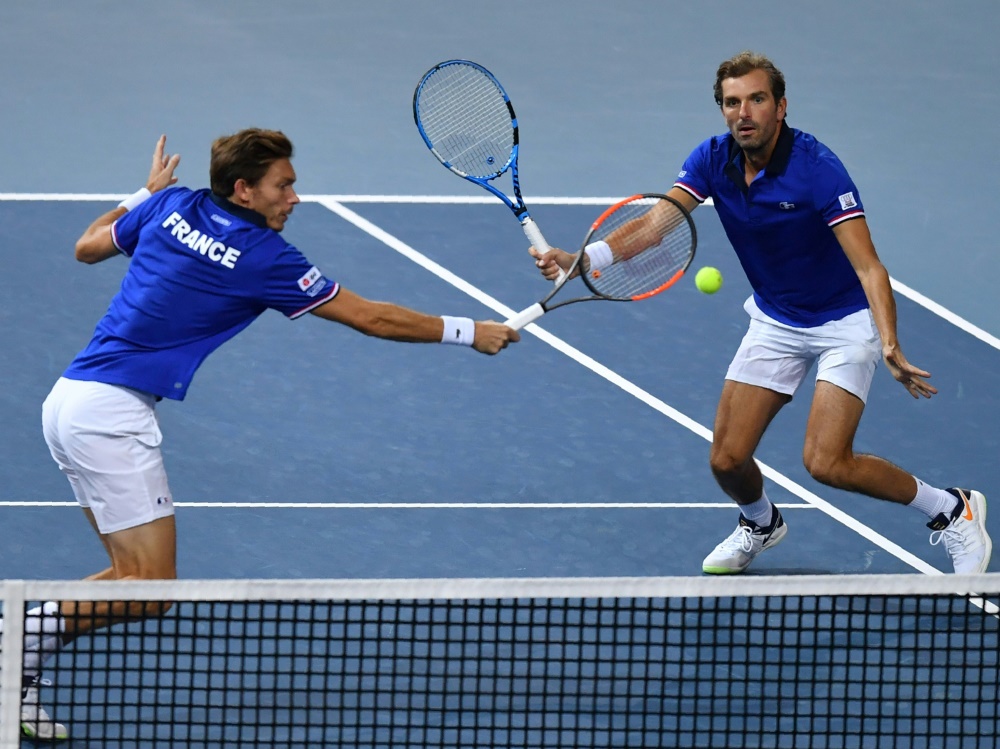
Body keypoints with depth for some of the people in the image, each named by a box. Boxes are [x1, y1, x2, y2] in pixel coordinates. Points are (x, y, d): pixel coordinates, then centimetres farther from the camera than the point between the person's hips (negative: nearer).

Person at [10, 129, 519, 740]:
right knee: (150, 589, -7)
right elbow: (370, 318, -3)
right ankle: (29, 637, -18)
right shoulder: (262, 256, -9)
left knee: (135, 572, 11)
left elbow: (88, 246, 23)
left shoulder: (172, 206, 8)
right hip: (112, 414, -8)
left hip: (70, 399, 8)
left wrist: (146, 195, 34)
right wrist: (469, 333, 6)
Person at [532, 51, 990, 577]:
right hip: (775, 321, 6)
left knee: (825, 463, -19)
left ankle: (953, 512, 3)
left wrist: (890, 346, -45)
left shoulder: (817, 168, -27)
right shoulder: (713, 159, -10)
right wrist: (581, 258, -35)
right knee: (726, 459, -1)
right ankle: (760, 523, 36)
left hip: (844, 320, -5)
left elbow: (868, 266, -30)